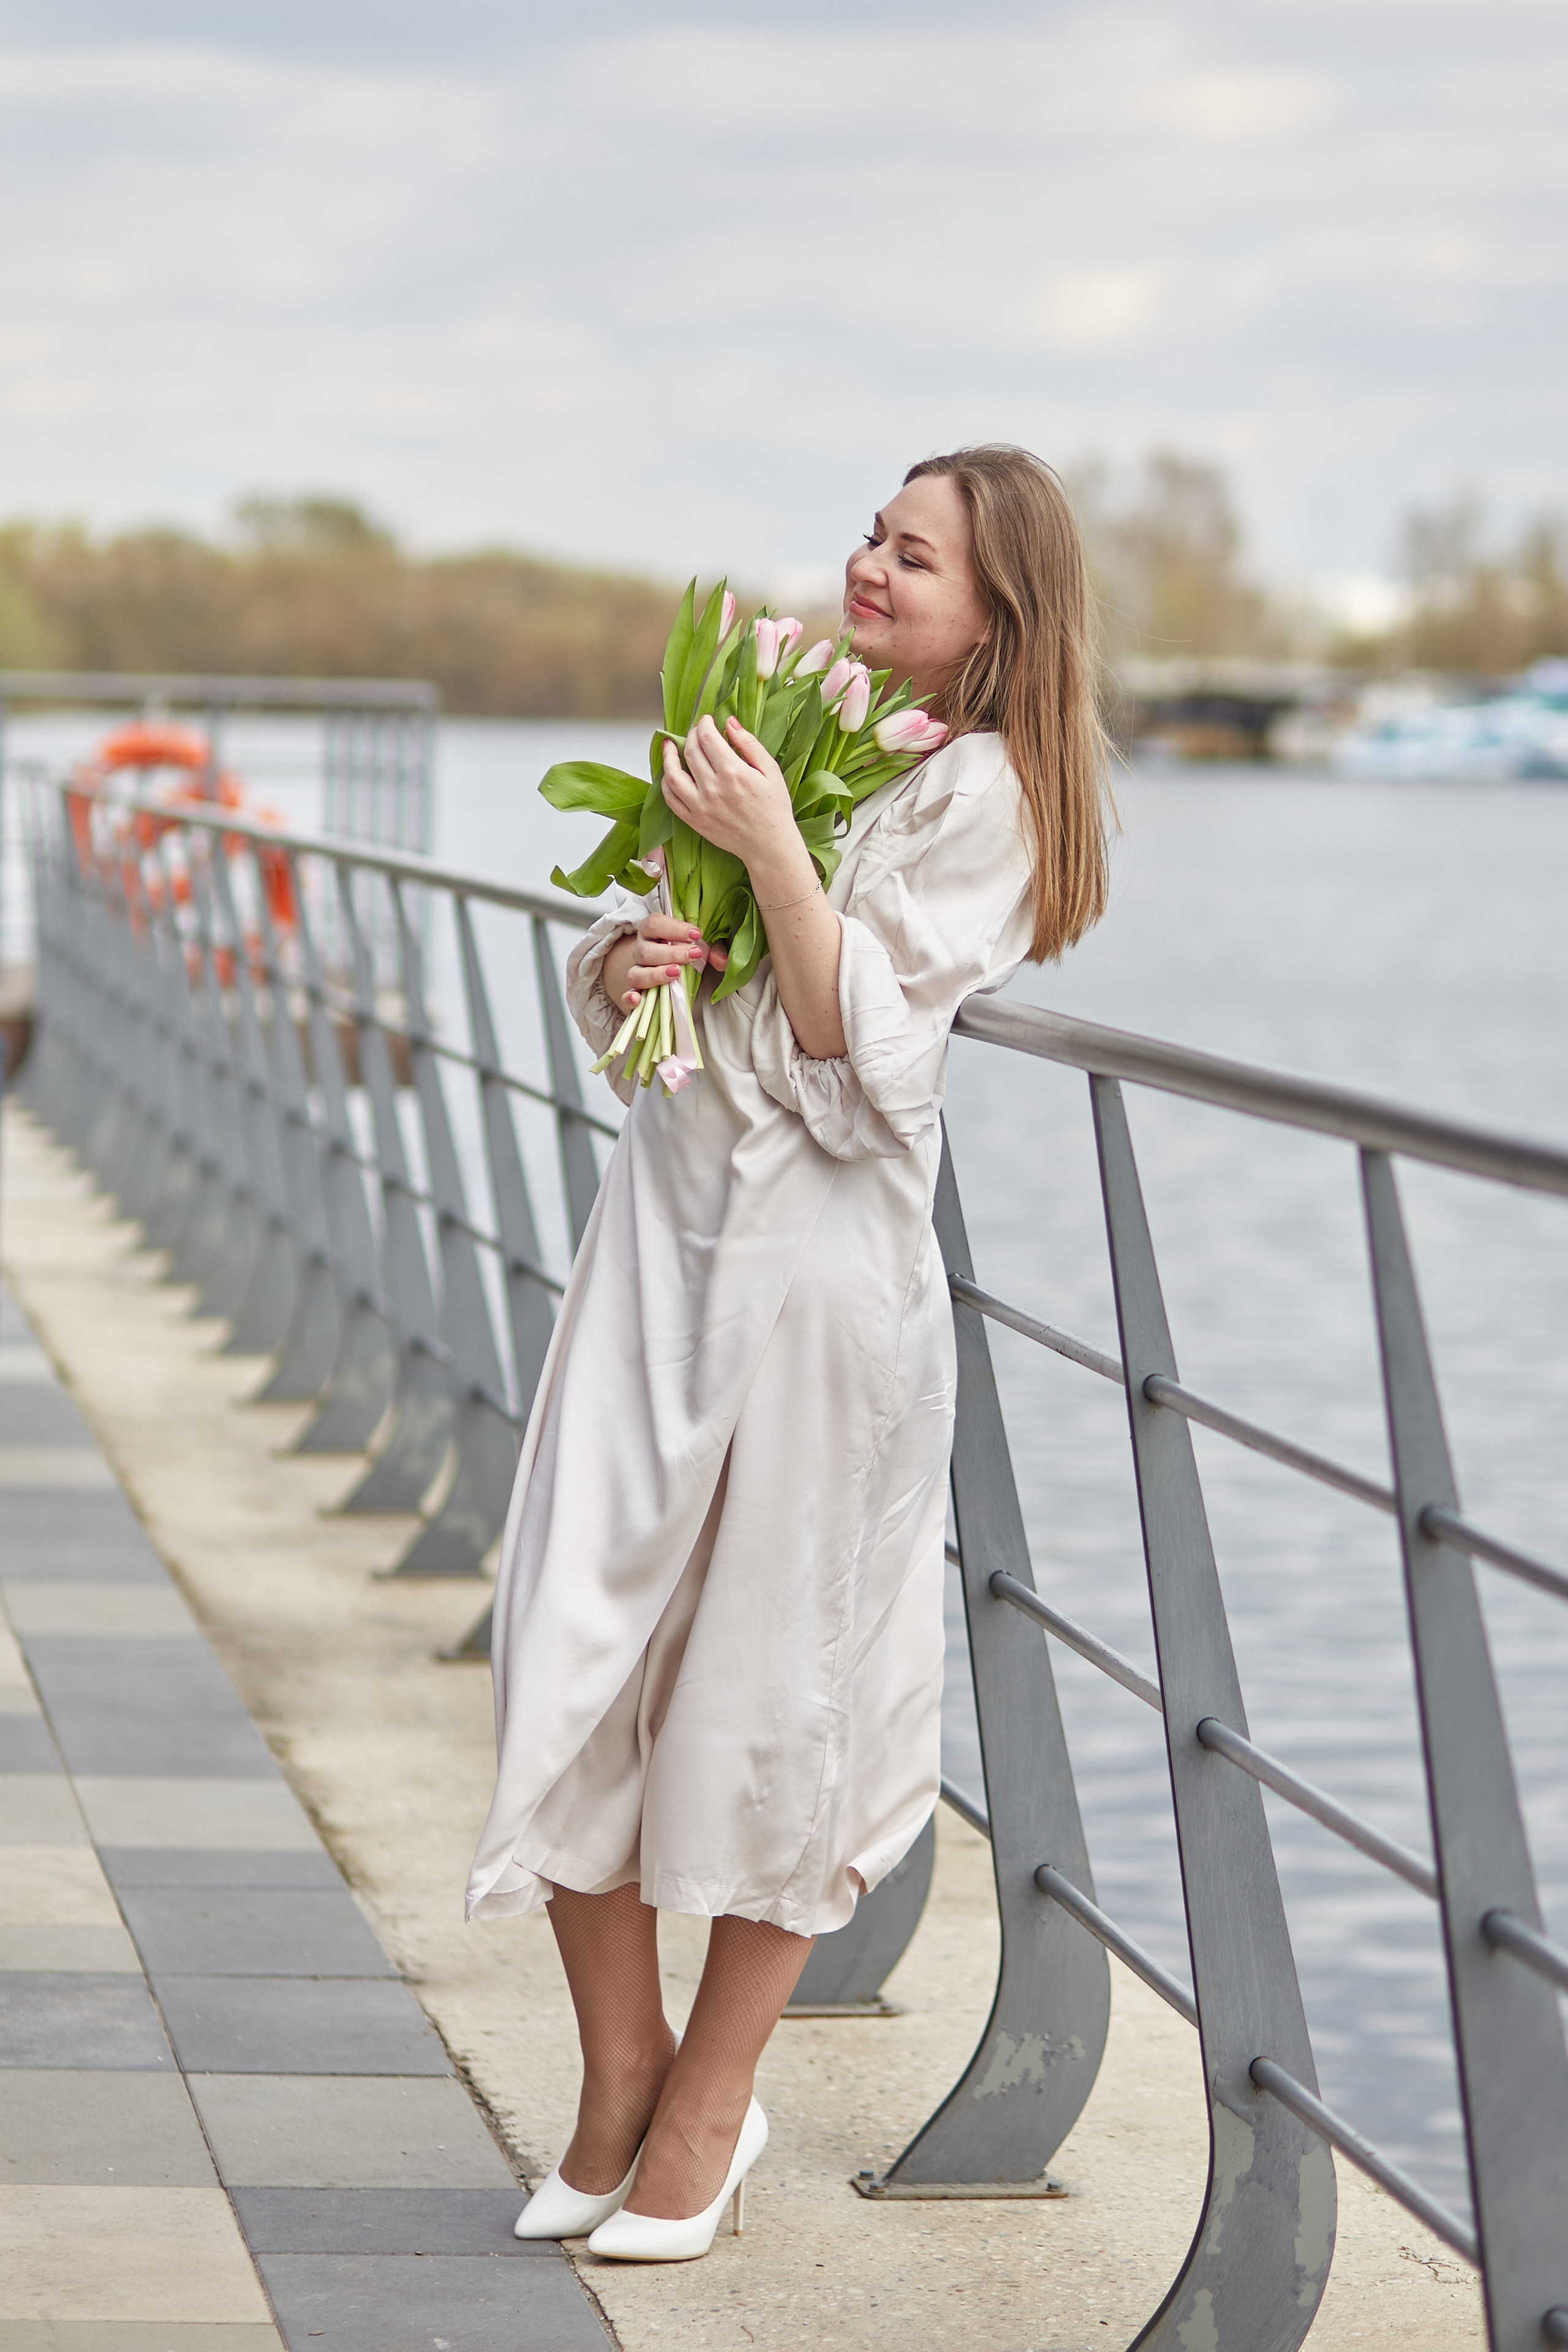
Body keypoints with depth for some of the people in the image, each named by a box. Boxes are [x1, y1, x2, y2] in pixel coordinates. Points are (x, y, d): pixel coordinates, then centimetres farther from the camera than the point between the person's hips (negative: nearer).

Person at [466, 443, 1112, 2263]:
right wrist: (624, 961, -4)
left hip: (819, 1246, -6)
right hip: (665, 1221, 6)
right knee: (572, 1650, 2)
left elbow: (860, 1051, -13)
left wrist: (773, 847, -18)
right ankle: (619, 2080, 17)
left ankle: (707, 2107, 19)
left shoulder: (976, 792, -6)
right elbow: (617, 974, 18)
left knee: (768, 1695, 4)